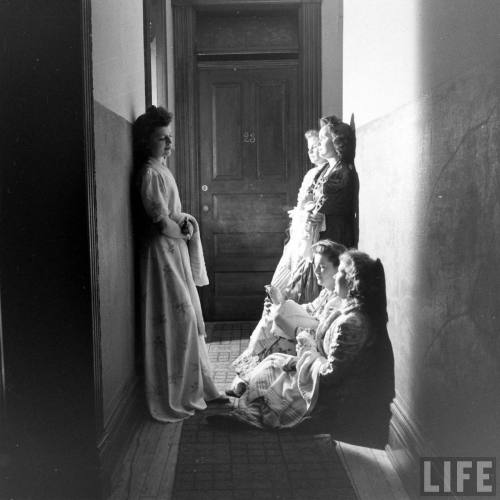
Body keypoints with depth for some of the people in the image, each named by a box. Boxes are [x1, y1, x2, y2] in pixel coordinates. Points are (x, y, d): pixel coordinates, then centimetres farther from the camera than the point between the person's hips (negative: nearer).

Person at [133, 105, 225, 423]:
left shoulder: (161, 169, 14)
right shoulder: (150, 173, -16)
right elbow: (161, 221, -20)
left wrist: (183, 219, 0)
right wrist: (185, 231, -4)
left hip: (176, 248, 10)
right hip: (163, 251, -10)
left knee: (187, 316, 14)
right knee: (175, 319, -5)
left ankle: (191, 387, 28)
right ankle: (171, 399, 7)